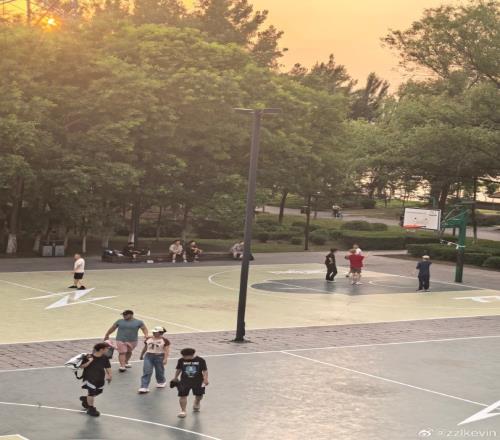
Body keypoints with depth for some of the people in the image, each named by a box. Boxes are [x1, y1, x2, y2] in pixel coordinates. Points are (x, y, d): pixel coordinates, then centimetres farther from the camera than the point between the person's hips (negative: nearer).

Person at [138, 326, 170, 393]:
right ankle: (144, 387, -12)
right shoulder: (149, 339, 5)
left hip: (159, 357, -2)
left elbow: (166, 350, -13)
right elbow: (145, 348, 17)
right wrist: (142, 355, 25)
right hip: (148, 356, 3)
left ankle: (161, 382, 44)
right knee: (146, 372, -8)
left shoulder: (165, 340, -9)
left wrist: (165, 359, -22)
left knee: (159, 371, 15)